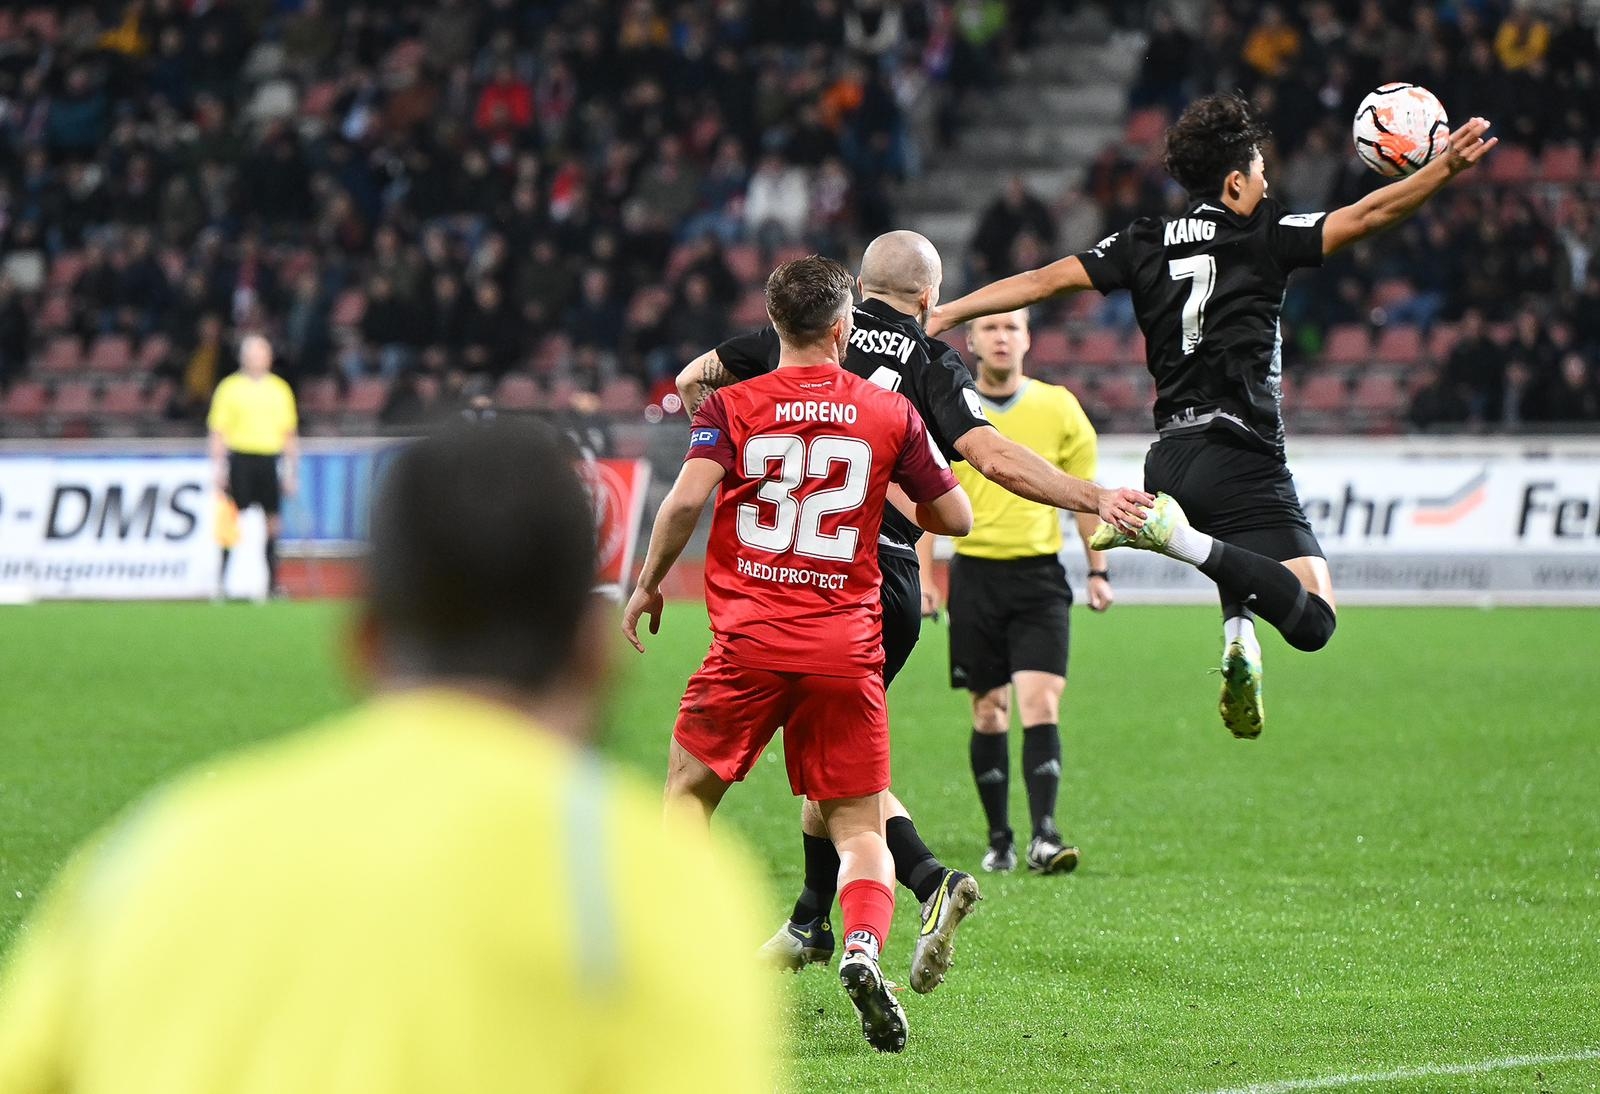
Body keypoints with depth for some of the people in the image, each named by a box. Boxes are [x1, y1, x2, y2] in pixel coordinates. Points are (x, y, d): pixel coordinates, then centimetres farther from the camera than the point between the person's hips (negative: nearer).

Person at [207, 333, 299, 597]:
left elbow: (289, 434, 13)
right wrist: (219, 468, -7)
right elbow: (218, 432, 1)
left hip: (270, 460, 3)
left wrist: (292, 471, 9)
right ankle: (223, 577, 3)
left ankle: (271, 580, 8)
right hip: (241, 457, -3)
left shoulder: (280, 389, 10)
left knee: (272, 523, 2)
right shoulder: (230, 388, 2)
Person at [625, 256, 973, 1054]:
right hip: (848, 645, 1)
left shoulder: (731, 406, 1)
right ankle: (863, 949, -22)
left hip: (750, 639, -1)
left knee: (689, 794, 16)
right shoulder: (891, 413, 5)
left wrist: (648, 584, 2)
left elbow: (688, 496, -12)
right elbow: (955, 517, 10)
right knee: (860, 828, 4)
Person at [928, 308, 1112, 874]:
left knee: (1040, 701, -14)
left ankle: (1044, 836, -20)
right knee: (989, 710, 3)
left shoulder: (1058, 408, 3)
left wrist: (1098, 571, 7)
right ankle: (999, 840, 12)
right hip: (975, 572, 1)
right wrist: (923, 580, 0)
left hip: (1039, 573, -1)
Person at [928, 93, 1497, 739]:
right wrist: (1447, 168, -6)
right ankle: (1181, 536, -30)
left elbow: (1045, 280, 11)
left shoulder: (1146, 244, 12)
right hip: (1244, 459, -6)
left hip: (1169, 459, 6)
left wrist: (944, 315, 17)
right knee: (1311, 620, -14)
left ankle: (1238, 636, 11)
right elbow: (1368, 216, -7)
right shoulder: (1263, 237, 1)